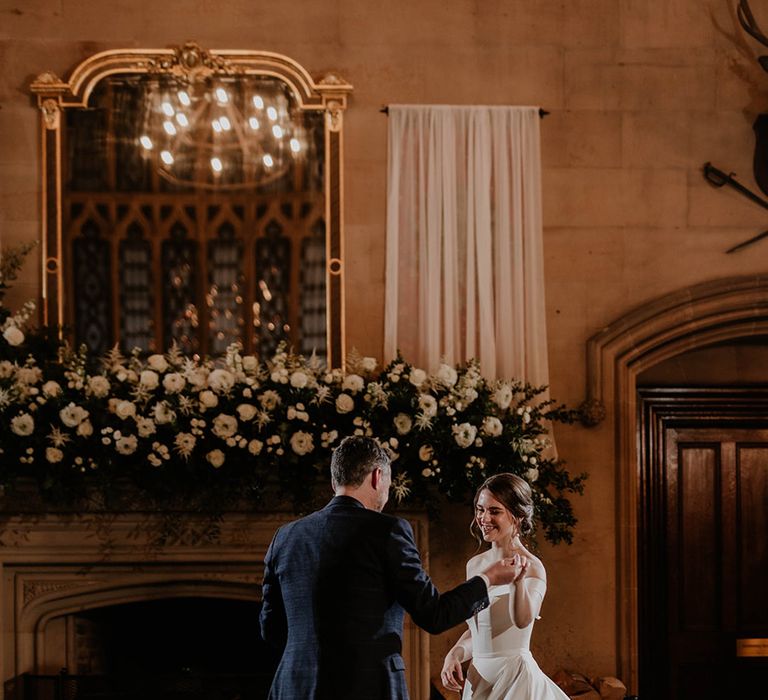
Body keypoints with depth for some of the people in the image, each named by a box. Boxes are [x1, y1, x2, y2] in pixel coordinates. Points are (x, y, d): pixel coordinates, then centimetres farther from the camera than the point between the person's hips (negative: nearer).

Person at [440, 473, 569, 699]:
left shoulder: (532, 567, -13)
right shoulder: (475, 564, 5)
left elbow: (523, 620, -32)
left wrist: (518, 580, -48)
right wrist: (454, 655, -2)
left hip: (516, 679, -6)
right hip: (477, 678, 6)